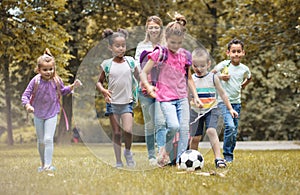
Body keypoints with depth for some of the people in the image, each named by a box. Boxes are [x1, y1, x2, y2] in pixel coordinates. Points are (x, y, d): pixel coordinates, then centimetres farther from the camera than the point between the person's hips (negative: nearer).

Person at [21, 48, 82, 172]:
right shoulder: (36, 81, -16)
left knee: (48, 139, -13)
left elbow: (63, 91, 11)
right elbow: (26, 95, -12)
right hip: (38, 114, 1)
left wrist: (73, 86, -4)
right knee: (41, 141, 12)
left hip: (52, 114, -1)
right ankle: (43, 164, 27)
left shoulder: (56, 80, -10)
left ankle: (48, 165, -11)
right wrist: (27, 105, -31)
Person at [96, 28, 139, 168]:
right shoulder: (107, 64, 0)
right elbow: (99, 81, 8)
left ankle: (128, 151, 14)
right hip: (112, 103, 0)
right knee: (116, 133, 4)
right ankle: (118, 162, 12)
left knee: (128, 130, -15)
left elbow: (138, 78, 13)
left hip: (127, 102, 0)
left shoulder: (130, 61, 2)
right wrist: (103, 90, -11)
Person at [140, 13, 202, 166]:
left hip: (182, 97, 5)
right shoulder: (159, 53, -4)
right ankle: (166, 151, 4)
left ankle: (180, 160, 6)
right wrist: (148, 86, -18)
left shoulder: (185, 55, 9)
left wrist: (195, 96, 14)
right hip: (166, 98, -5)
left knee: (185, 128, -3)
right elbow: (143, 73, -1)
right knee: (174, 126, -23)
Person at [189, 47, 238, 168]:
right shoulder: (191, 79, -1)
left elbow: (222, 93, 7)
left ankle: (218, 158, -24)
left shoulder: (213, 78, -3)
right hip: (195, 111, 2)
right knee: (195, 137, 3)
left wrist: (230, 108, 9)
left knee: (211, 131, -22)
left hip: (211, 110, -2)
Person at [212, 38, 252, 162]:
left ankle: (230, 155, 21)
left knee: (234, 132, 7)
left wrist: (243, 85, 14)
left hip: (236, 102, 5)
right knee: (230, 126, -21)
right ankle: (227, 155, -6)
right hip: (224, 101, -5)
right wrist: (220, 76, -16)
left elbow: (249, 78, 27)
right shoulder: (224, 64, -8)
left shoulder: (244, 69, 5)